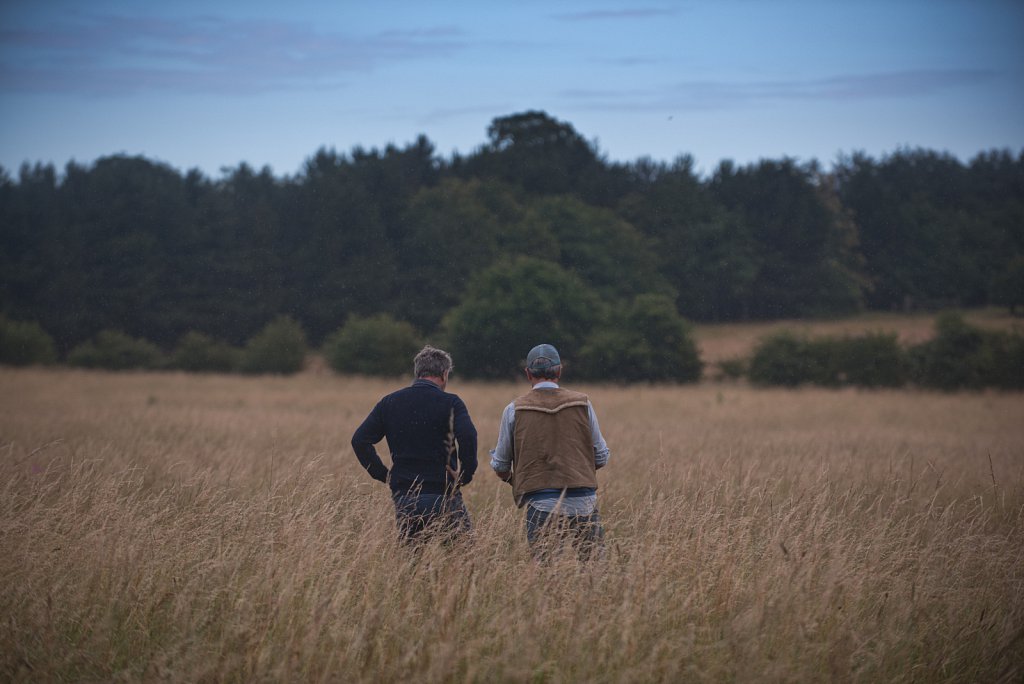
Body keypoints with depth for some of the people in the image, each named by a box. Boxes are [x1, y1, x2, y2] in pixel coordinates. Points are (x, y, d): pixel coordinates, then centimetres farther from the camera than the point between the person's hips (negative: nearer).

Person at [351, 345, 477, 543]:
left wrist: (383, 475, 7)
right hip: (443, 495, -4)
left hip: (403, 498, 4)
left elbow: (360, 440, 4)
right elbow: (467, 436, -23)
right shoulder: (450, 403, -5)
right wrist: (465, 475, -10)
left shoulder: (389, 402, 8)